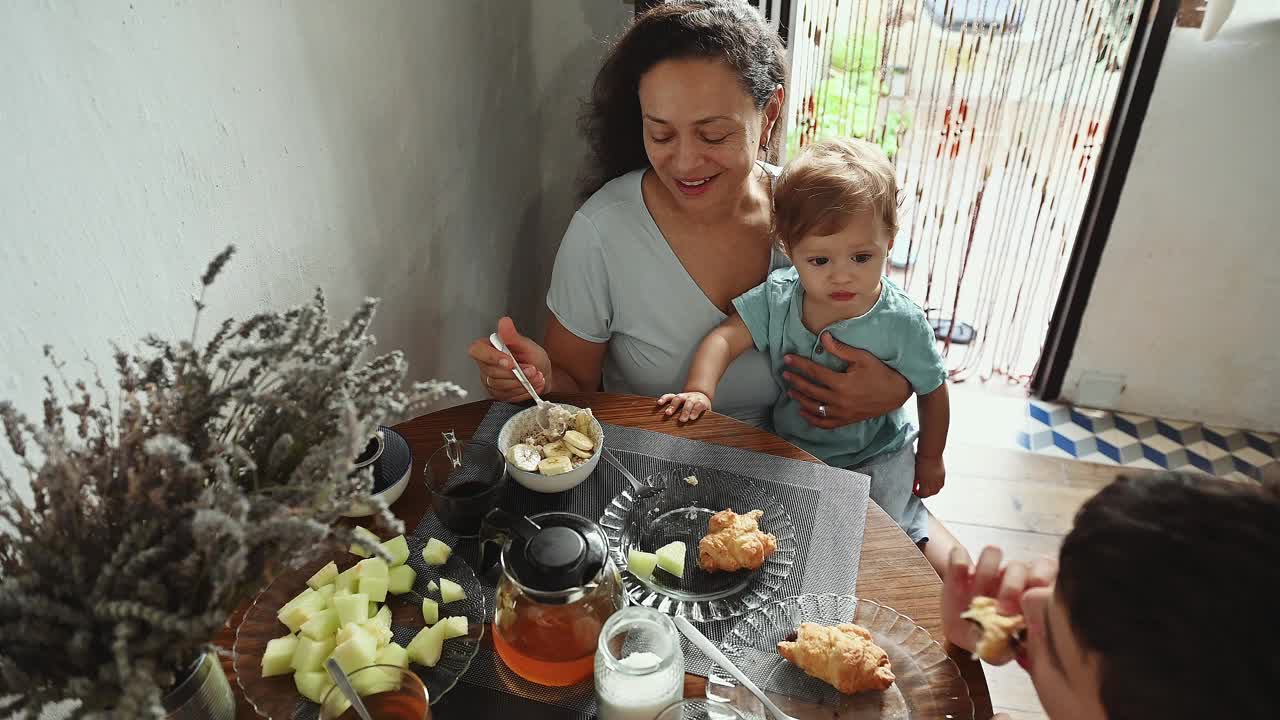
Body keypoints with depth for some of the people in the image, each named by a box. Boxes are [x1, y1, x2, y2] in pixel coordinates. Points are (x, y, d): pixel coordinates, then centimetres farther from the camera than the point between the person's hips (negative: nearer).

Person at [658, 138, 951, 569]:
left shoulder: (902, 323, -21)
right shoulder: (777, 297, -15)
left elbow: (933, 392, -6)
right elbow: (726, 338, -16)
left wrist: (929, 460, 7)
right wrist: (699, 390, -36)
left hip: (874, 460, -3)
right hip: (790, 451, 3)